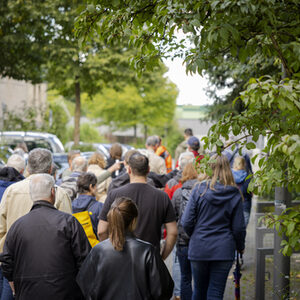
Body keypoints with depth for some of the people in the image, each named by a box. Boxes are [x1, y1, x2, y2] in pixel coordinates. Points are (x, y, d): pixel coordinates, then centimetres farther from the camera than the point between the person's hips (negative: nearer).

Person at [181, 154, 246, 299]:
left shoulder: (199, 190, -7)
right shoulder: (234, 194, -5)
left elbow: (186, 222, -7)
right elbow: (238, 227, -2)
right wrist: (240, 246, 17)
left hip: (199, 249, 0)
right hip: (223, 250, 0)